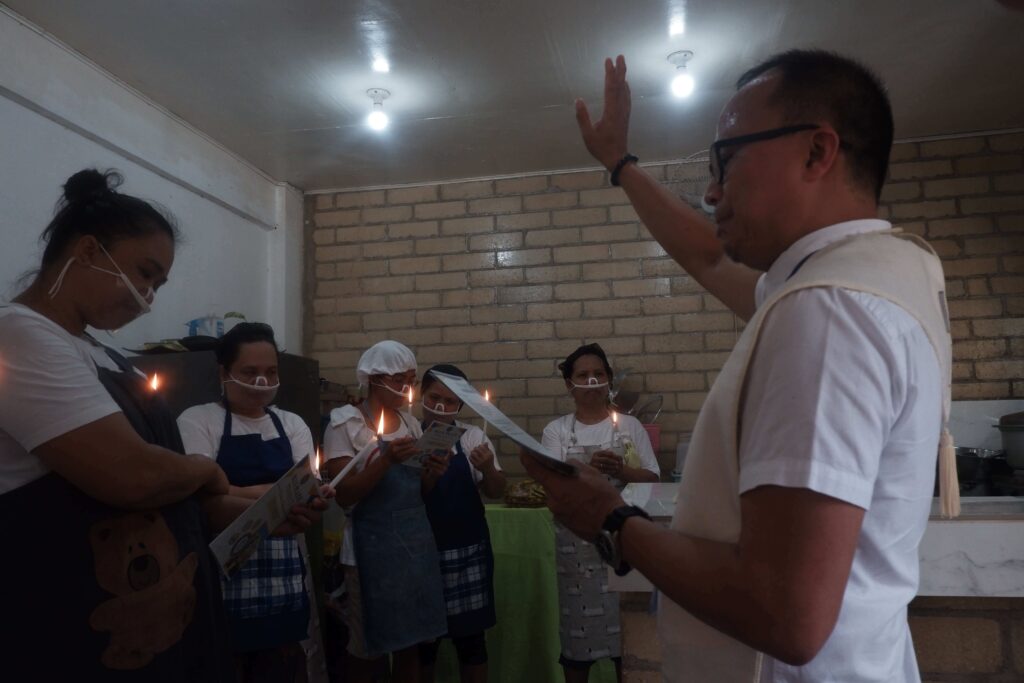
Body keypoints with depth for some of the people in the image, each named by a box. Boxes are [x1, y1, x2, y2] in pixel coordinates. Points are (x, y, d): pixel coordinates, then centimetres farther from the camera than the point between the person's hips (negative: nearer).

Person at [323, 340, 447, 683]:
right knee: (368, 649, 6)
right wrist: (386, 460, -27)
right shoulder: (346, 423, -8)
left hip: (417, 541, 6)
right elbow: (344, 495, -15)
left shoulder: (410, 422, 10)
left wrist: (433, 471, -6)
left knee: (411, 643, 12)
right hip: (373, 545, -5)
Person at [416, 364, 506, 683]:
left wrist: (488, 468, -21)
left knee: (471, 638, 10)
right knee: (421, 638, 11)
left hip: (467, 550, 1)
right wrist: (429, 477, -24)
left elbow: (496, 492, 0)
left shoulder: (473, 436, 0)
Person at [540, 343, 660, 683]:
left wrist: (621, 471, -18)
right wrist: (589, 468, -26)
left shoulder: (629, 425, 5)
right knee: (577, 629, 5)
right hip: (577, 542, 0)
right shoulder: (557, 430, 4)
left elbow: (652, 480, 2)